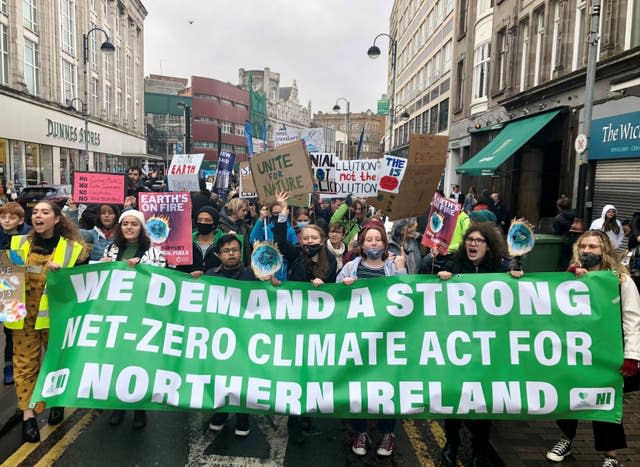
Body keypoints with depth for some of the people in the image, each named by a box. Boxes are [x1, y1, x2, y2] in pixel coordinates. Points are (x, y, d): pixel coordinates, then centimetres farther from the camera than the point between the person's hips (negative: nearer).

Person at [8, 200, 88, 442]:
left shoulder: (72, 248, -5)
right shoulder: (18, 243, 4)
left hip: (55, 314, -2)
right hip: (23, 313, 2)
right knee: (25, 362, 5)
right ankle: (27, 414, 15)